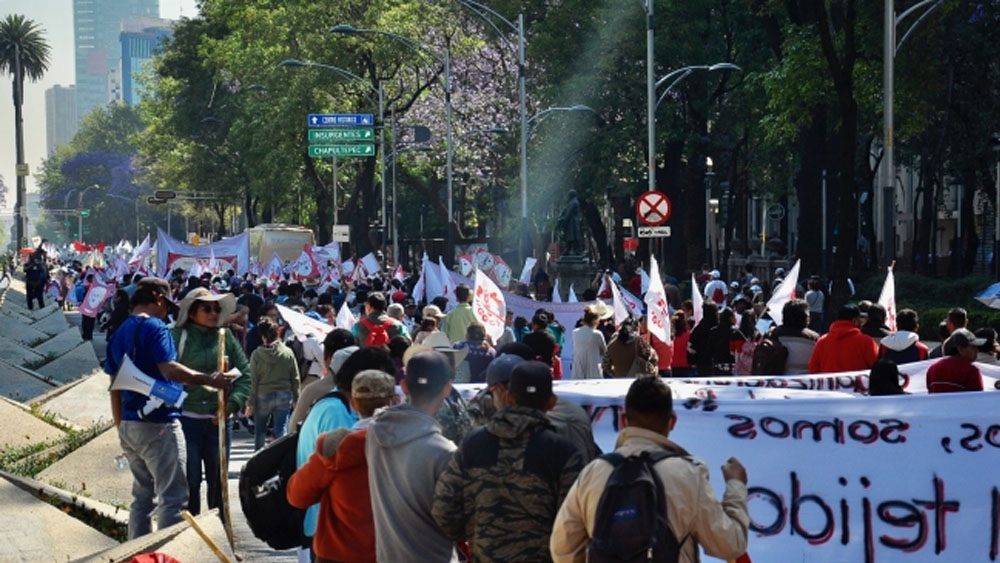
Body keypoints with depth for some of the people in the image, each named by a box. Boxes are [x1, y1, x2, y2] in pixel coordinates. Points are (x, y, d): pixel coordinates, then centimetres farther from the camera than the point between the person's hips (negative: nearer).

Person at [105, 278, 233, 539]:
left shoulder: (119, 334, 15)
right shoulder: (154, 327, -10)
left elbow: (115, 388, 17)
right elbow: (169, 369, -23)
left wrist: (121, 428, 22)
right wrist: (209, 379, -18)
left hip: (128, 426, 9)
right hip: (158, 424, -9)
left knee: (142, 496, 15)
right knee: (172, 497, -6)